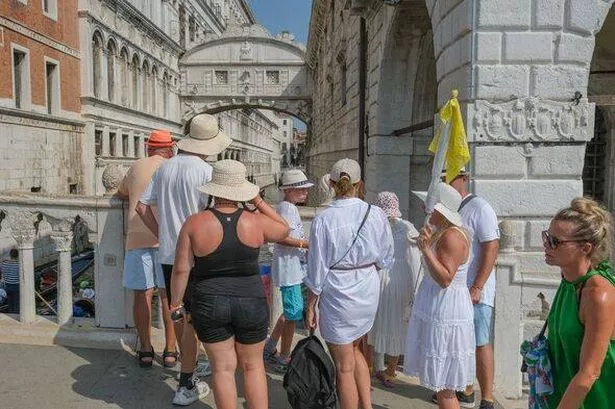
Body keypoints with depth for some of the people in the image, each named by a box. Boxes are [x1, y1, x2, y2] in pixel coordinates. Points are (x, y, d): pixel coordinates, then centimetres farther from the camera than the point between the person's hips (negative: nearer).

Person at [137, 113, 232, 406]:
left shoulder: (165, 167, 6)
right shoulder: (205, 171, -14)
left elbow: (142, 206, 9)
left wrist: (161, 233, 13)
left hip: (167, 253, 7)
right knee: (192, 319, 4)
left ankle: (189, 369, 37)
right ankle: (186, 386, 11)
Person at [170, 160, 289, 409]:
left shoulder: (194, 223, -11)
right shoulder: (255, 222, -10)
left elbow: (181, 269, -8)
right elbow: (283, 230, 11)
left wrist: (175, 301, 7)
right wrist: (259, 201, 10)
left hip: (208, 305, 0)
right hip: (251, 303, 0)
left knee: (223, 367, 14)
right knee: (253, 365, 17)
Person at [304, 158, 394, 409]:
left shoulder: (323, 220, -16)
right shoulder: (376, 214, -8)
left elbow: (317, 269, -11)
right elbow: (385, 260, 2)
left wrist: (310, 306, 1)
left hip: (338, 294, -4)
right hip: (369, 290, 5)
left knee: (344, 366, 12)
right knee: (353, 349, 29)